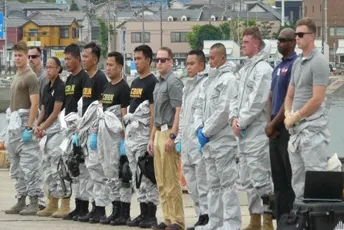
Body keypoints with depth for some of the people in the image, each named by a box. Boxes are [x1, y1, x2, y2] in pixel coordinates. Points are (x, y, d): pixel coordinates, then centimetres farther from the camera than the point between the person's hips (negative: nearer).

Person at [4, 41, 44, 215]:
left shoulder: (30, 77, -9)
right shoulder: (17, 76, 18)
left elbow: (34, 103, -16)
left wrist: (28, 127, -22)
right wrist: (11, 126, 17)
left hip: (24, 122, -9)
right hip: (13, 122, 9)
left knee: (29, 163, -10)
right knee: (16, 166, 10)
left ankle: (34, 202, -10)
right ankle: (21, 201, 15)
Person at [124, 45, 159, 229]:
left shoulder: (152, 82, -9)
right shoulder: (135, 83, 17)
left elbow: (153, 111, -14)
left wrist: (151, 136, -18)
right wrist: (126, 131, 16)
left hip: (143, 133, -9)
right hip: (131, 134, 9)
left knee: (147, 176, -7)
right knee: (136, 177, 10)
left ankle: (151, 215, -4)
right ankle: (143, 213, 15)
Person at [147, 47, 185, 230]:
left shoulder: (174, 82, -9)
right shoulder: (158, 84, 18)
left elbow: (179, 110, -16)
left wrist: (172, 136, -21)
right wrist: (152, 138, 21)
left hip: (168, 133, -9)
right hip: (159, 133, 9)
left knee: (171, 181, -8)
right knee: (161, 182, 9)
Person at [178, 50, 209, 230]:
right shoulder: (187, 87, 21)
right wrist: (179, 139, 21)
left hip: (200, 141, -9)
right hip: (187, 142, 9)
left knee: (203, 183, -8)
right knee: (192, 185, 12)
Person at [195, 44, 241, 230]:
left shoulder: (228, 79, -9)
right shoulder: (209, 81, 18)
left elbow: (224, 110, -17)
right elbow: (200, 107, 19)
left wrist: (206, 132, -12)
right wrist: (199, 129, 2)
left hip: (223, 139, -9)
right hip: (208, 141, 9)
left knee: (227, 183, -8)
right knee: (214, 184, 13)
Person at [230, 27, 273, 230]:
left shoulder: (263, 69, -11)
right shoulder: (245, 70, 17)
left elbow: (257, 101, -17)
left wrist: (242, 122, -12)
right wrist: (234, 118, 2)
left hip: (257, 132, -10)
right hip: (244, 133, 10)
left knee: (261, 178, -9)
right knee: (248, 180, 13)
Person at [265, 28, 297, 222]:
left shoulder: (295, 65, -11)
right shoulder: (278, 68, 17)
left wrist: (274, 124, -11)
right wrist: (269, 123, 3)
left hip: (288, 128, -9)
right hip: (275, 130, 9)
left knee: (291, 179, -7)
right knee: (279, 179, 11)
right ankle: (282, 220, 15)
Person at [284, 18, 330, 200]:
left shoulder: (318, 62, -10)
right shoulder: (297, 63, 17)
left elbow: (316, 100, -15)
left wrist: (295, 117, -9)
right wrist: (288, 114, 3)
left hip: (313, 129, -9)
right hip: (296, 130, 9)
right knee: (298, 182, 12)